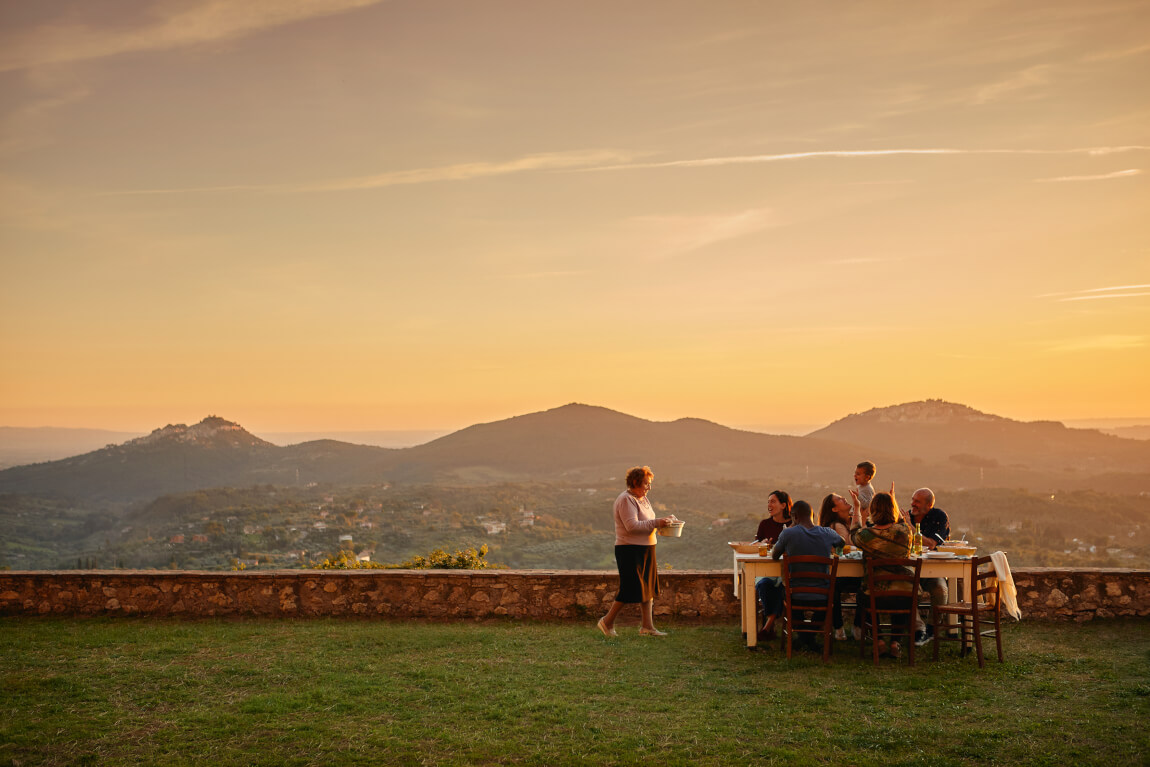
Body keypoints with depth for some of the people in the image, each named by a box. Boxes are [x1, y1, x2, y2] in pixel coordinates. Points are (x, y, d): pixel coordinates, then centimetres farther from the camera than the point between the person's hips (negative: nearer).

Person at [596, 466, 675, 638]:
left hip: (646, 549, 10)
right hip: (630, 550, -10)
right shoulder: (625, 500, -14)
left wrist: (662, 522, 6)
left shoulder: (643, 499, 16)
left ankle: (647, 627, 14)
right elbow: (632, 526, -24)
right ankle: (607, 622, 10)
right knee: (630, 588, -6)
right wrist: (656, 523, -23)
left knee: (648, 588, 8)